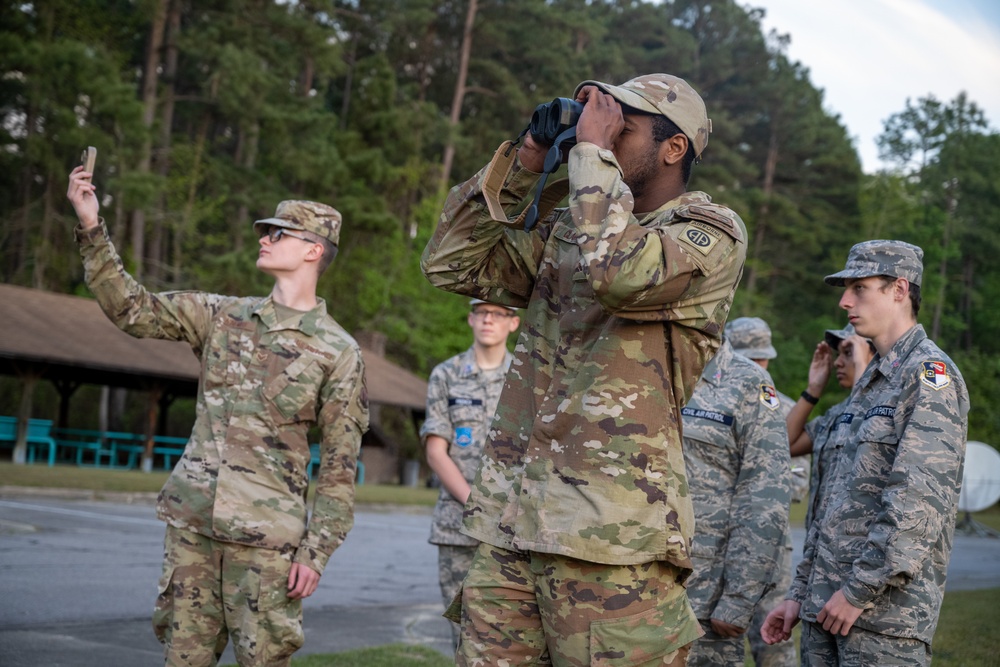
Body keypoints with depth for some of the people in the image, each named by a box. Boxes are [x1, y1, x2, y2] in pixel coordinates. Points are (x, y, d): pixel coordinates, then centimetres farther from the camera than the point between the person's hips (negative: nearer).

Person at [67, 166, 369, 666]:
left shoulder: (337, 352, -3)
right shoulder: (223, 316, 10)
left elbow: (339, 467, -3)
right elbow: (132, 310, 7)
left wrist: (315, 552, -8)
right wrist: (90, 227, -1)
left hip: (266, 535, -4)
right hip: (190, 520, 4)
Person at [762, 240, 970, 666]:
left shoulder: (929, 375, -9)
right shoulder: (871, 382, 20)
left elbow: (920, 500, -19)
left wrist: (860, 591, -19)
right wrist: (800, 593, 18)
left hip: (887, 612, -8)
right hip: (828, 603, 8)